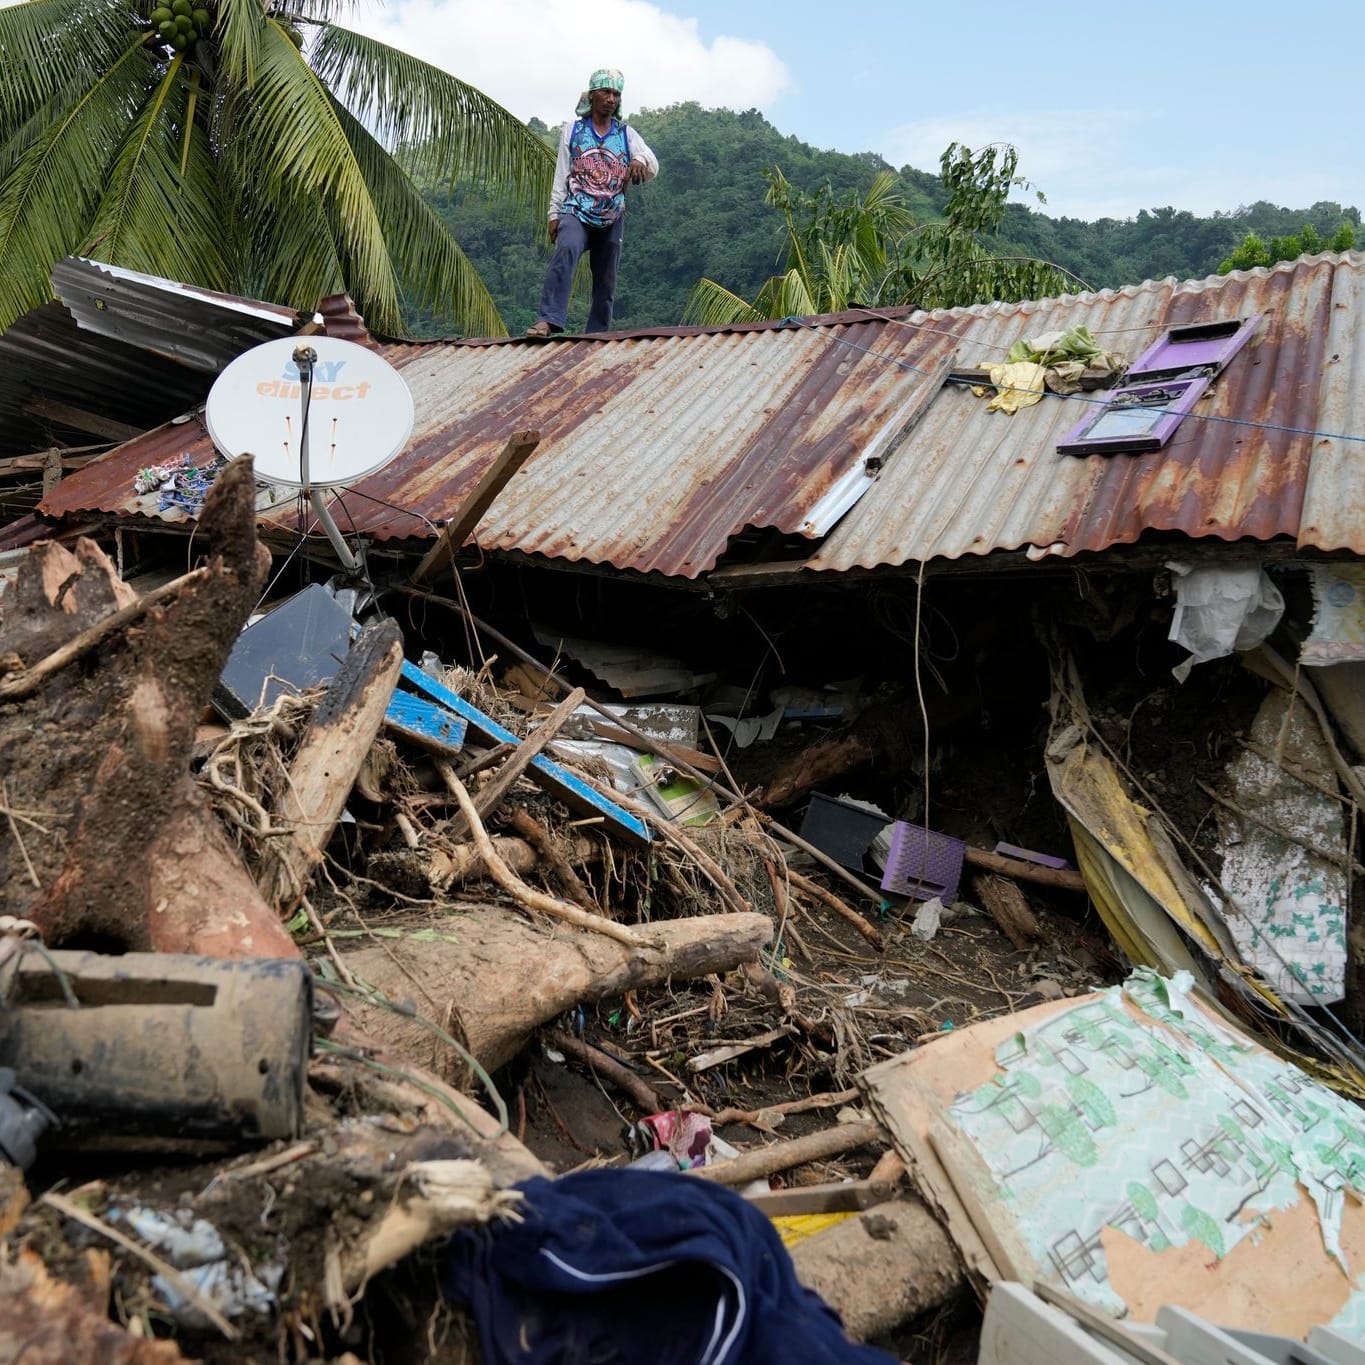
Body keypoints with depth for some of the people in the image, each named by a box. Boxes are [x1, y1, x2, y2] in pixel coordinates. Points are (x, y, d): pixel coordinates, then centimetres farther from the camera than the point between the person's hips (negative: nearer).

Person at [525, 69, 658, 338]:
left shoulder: (627, 134, 10)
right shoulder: (572, 130, 8)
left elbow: (653, 166, -5)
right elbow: (561, 174, 7)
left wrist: (641, 161, -28)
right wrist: (554, 214, -1)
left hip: (612, 219, 3)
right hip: (576, 213, -3)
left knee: (606, 282, 5)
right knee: (566, 251, -31)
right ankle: (547, 321, -41)